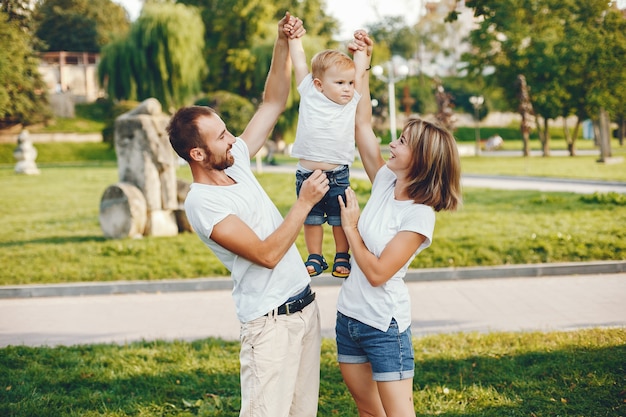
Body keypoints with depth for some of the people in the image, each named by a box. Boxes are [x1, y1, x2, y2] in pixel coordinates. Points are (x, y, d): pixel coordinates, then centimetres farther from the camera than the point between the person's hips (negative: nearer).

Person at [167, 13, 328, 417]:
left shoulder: (236, 161, 5)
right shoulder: (201, 203, -18)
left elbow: (273, 103, 10)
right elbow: (266, 254, -23)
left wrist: (284, 44, -1)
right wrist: (305, 203, -18)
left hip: (305, 306, 8)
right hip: (271, 321, -8)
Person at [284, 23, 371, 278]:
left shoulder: (353, 101, 1)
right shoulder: (309, 95, -1)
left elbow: (360, 68, 8)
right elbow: (299, 60, 2)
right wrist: (294, 36, 5)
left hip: (338, 175, 0)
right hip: (306, 174, 0)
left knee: (340, 220, 8)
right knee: (311, 220, 11)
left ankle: (342, 259, 22)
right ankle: (315, 259, 24)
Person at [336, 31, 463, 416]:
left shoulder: (420, 215, -17)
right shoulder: (385, 184, 2)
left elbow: (378, 273, -21)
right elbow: (363, 123, 5)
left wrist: (350, 227, -11)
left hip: (385, 326, -8)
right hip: (349, 315, 8)